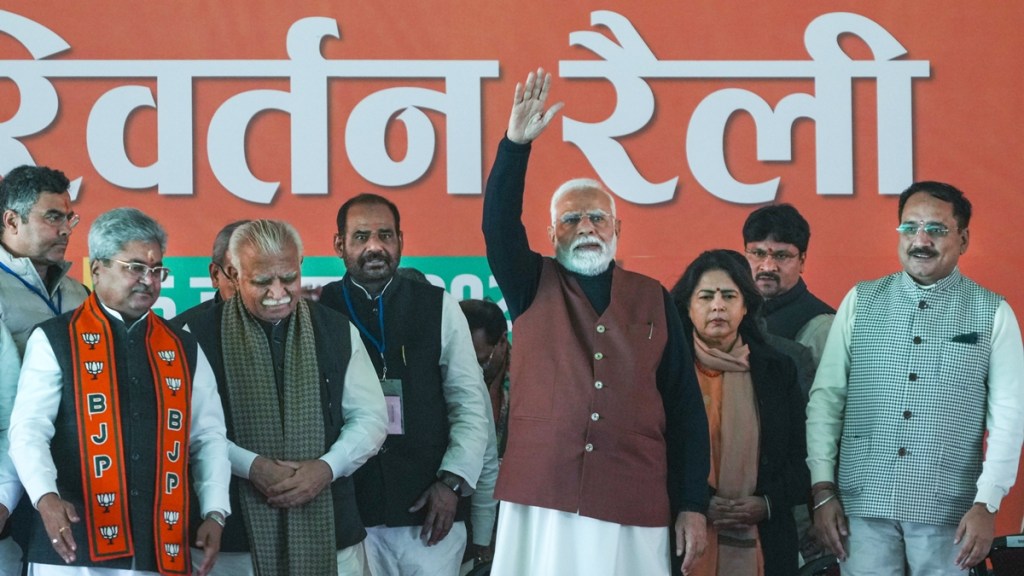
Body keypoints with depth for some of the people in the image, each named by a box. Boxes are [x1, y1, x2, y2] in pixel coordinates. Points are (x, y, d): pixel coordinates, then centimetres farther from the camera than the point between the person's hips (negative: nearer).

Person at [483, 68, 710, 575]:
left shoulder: (653, 300, 11)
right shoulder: (533, 289, 10)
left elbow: (685, 406, 8)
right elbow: (499, 226, -8)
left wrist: (692, 505, 1)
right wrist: (516, 144, -21)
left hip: (635, 512, 1)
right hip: (542, 502, -1)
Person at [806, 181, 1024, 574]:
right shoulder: (859, 302, 7)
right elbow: (826, 397, 5)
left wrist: (987, 504, -9)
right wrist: (823, 489, -1)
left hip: (948, 510, -1)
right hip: (864, 503, 1)